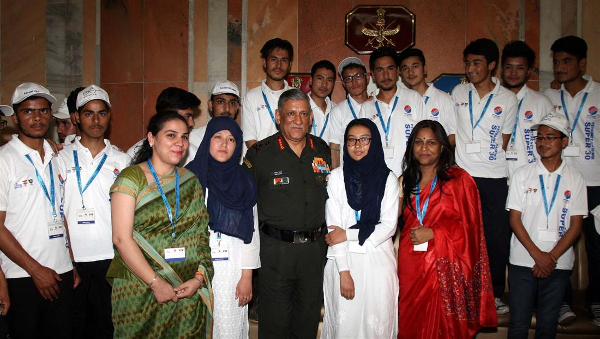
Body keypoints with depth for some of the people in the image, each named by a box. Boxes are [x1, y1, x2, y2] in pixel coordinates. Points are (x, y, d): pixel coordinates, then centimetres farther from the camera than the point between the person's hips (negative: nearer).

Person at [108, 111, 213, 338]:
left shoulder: (191, 181, 9)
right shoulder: (131, 177, -5)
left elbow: (202, 233, 7)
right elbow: (121, 238, -12)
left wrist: (199, 277, -6)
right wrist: (156, 283, -15)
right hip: (139, 291, -3)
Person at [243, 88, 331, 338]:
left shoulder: (322, 150, 5)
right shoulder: (259, 153, -7)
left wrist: (328, 234, 12)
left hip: (315, 247, 4)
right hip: (276, 248, -3)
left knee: (309, 318, 16)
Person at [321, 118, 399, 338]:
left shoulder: (388, 178, 2)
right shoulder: (337, 177, 0)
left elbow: (389, 226, -3)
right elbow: (333, 228, -4)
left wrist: (348, 234, -9)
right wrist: (344, 271, -10)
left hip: (378, 260, 1)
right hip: (344, 258, 0)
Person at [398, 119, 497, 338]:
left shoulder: (459, 179, -1)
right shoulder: (407, 181, 14)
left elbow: (470, 226, -5)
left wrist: (433, 233, -12)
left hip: (444, 268, -4)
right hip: (410, 266, 4)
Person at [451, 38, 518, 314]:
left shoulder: (508, 99, 3)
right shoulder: (458, 93, 6)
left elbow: (504, 140, 7)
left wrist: (493, 159, 0)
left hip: (495, 177, 0)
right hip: (462, 174, 1)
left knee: (497, 235, 3)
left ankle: (495, 293, 18)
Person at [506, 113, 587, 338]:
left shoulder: (575, 179, 3)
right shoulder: (522, 174, 1)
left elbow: (576, 226, 0)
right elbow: (514, 220, -2)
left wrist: (551, 257, -10)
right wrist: (537, 255, -11)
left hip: (558, 264, 1)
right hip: (523, 261, -1)